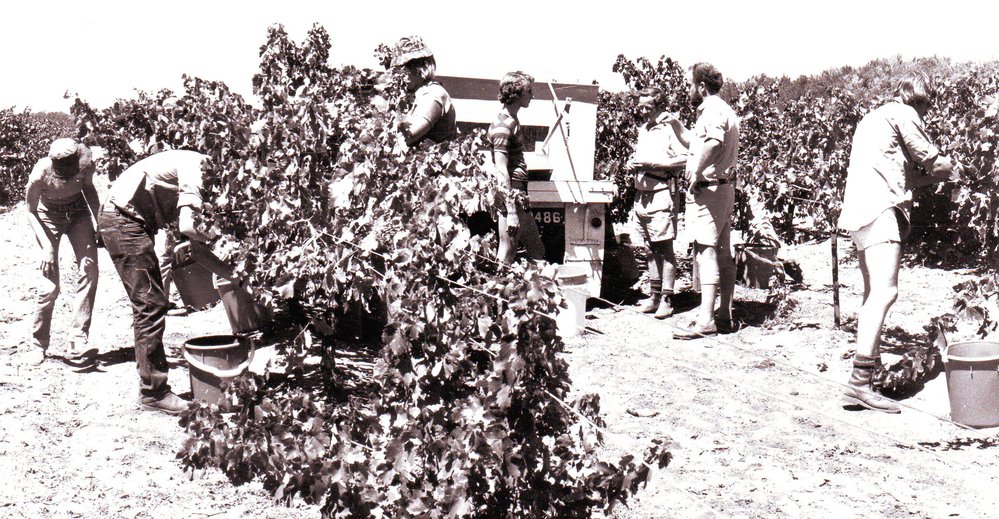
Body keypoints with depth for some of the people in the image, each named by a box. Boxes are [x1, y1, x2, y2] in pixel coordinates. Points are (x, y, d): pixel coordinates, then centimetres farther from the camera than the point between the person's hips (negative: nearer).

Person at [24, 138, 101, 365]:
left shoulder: (86, 162, -25)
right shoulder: (40, 174, -30)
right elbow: (31, 212, -13)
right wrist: (47, 247, -22)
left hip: (78, 211, 2)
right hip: (48, 215, -2)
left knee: (89, 270, -17)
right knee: (50, 285, -10)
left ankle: (78, 342, -15)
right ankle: (38, 345, 11)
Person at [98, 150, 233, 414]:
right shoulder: (194, 163, -13)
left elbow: (196, 248, 12)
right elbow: (187, 227, -26)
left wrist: (236, 275, 6)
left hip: (130, 224, 10)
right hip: (123, 221, -10)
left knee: (149, 304, 12)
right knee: (151, 305, -8)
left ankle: (152, 386, 20)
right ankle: (154, 393, -2)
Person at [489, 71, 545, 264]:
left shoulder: (512, 121, 17)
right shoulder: (503, 125, -14)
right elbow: (501, 172, -21)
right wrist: (511, 212, -25)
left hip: (519, 198, 11)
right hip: (511, 199, -11)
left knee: (537, 251, 15)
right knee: (506, 257, -6)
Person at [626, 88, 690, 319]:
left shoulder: (670, 128, -7)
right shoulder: (643, 130, 18)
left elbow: (684, 159, -17)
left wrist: (652, 164, -18)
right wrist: (632, 164, 9)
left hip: (662, 194, -8)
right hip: (642, 194, 8)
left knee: (665, 248, -5)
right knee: (651, 248, 12)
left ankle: (666, 299, -1)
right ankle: (653, 296, 18)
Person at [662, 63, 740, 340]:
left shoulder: (712, 110, -13)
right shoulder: (723, 109, 22)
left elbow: (714, 141, -35)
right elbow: (695, 142, 34)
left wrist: (697, 171, -27)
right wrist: (676, 124, 23)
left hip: (708, 188, -11)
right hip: (724, 188, 11)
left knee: (705, 251, -12)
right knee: (723, 252, 11)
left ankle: (705, 320, -14)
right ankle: (724, 315, 17)